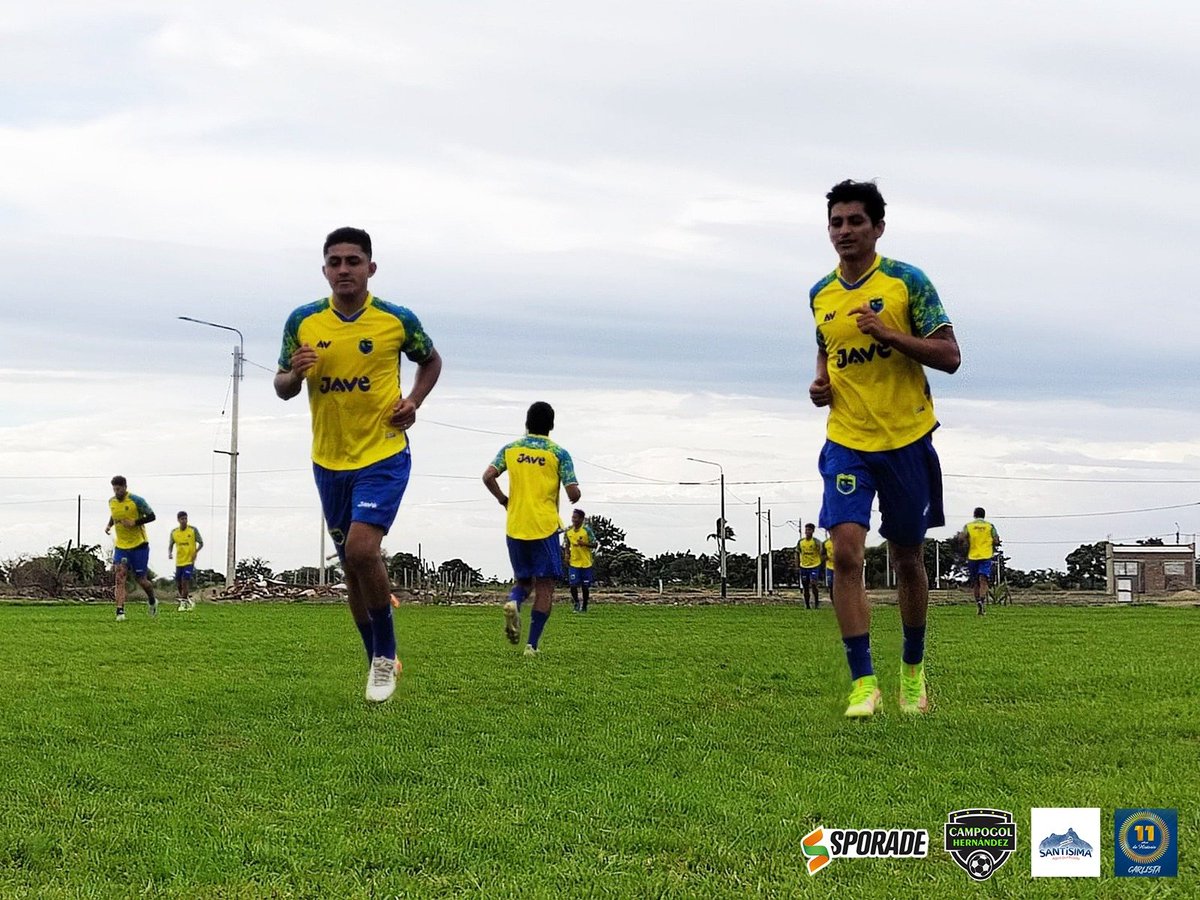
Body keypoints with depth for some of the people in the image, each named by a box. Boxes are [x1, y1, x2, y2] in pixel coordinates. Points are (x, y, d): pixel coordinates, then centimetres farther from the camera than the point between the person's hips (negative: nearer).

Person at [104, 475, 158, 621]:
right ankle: (120, 611, -20)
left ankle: (152, 601, 35)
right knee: (119, 577, -15)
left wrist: (134, 522, -21)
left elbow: (151, 516, -9)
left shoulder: (136, 500, -13)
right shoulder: (111, 501, 4)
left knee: (141, 580, 4)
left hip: (139, 544, -4)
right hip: (121, 546, 4)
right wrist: (109, 525, 4)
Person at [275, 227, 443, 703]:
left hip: (384, 454, -4)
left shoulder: (397, 320, -7)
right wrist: (294, 376, -17)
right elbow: (282, 386, 7)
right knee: (353, 566, 10)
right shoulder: (302, 321, -2)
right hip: (329, 461, 4)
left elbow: (431, 361, 12)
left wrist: (414, 401, -7)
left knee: (361, 550, -21)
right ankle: (377, 660, 26)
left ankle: (386, 652, -2)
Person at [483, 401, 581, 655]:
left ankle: (513, 602, -15)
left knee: (523, 579, 19)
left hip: (515, 527, 3)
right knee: (545, 587, 2)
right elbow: (573, 493, -9)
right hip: (545, 527, -3)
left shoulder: (510, 449, 6)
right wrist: (575, 496, 15)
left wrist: (504, 500, 10)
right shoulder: (559, 454, -2)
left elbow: (488, 477, -5)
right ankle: (532, 645, -6)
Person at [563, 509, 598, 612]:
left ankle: (584, 606, 19)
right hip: (573, 562, 2)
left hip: (586, 562, -2)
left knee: (585, 586, 5)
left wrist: (584, 544, -23)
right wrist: (567, 555, 1)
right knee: (573, 584, -9)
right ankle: (576, 602, 12)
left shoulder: (587, 530, -9)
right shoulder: (568, 531, 3)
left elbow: (594, 544, -7)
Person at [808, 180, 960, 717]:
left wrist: (889, 333, -21)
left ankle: (912, 670, 31)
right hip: (846, 443, 2)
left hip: (907, 438, -2)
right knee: (846, 553, -15)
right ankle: (862, 682, -12)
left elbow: (949, 356, -8)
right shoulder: (820, 295, 8)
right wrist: (821, 384, 4)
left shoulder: (907, 281, -5)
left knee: (908, 560, 10)